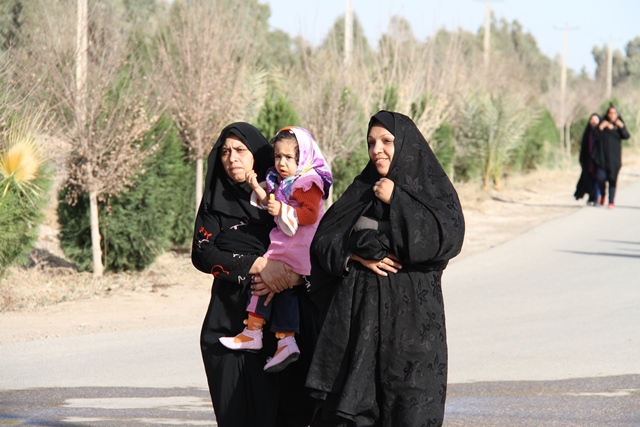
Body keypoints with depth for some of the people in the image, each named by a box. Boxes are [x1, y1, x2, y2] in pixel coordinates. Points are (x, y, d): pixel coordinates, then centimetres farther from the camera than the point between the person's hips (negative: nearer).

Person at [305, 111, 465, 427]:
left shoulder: (433, 190, 4)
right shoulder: (361, 190, 16)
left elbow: (448, 236, -14)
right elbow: (323, 239, 10)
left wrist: (396, 201, -11)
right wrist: (356, 255, -9)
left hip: (410, 316, -3)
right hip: (358, 314, 4)